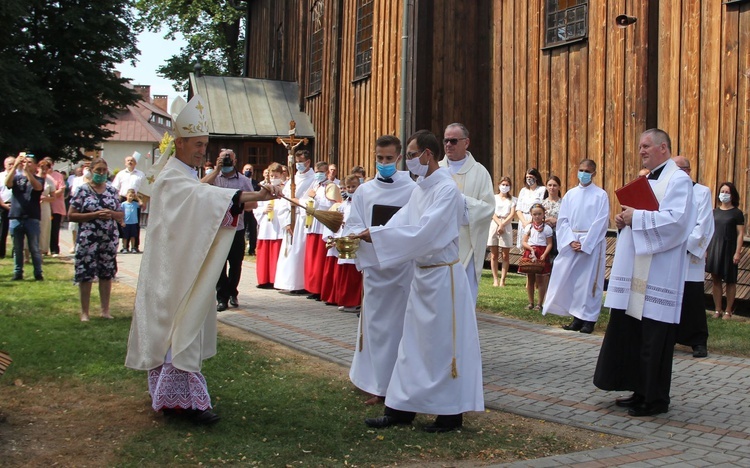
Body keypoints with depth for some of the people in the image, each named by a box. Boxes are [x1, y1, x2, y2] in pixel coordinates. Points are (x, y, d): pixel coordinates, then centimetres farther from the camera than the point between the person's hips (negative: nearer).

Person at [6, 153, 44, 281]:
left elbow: (37, 187, -17)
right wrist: (15, 166, -20)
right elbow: (7, 183, -10)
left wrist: (26, 170, -24)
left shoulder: (38, 179, 6)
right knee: (17, 249, 7)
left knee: (34, 248, 0)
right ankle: (17, 273, 13)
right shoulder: (16, 178, 11)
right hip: (15, 218, 2)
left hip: (32, 219, -2)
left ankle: (38, 273, 5)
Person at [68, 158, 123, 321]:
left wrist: (111, 214, -7)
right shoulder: (83, 190, -1)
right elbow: (71, 215, -5)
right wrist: (95, 215, -14)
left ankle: (105, 310, 18)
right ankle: (84, 312, 8)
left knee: (107, 274, 8)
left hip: (109, 239, 4)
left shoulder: (112, 190, 10)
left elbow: (121, 215, 16)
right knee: (86, 275, -1)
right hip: (88, 239, -3)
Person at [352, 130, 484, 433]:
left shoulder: (447, 189, -17)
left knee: (443, 344, 0)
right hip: (422, 273, 9)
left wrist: (377, 235, -23)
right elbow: (401, 223, 6)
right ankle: (402, 408, 20)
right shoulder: (420, 189, 11)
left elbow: (423, 232, -25)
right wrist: (369, 237, -9)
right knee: (413, 342, 12)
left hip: (442, 276, -9)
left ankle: (451, 413, 12)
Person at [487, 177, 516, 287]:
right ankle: (495, 279, 3)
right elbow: (493, 213, 1)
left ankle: (502, 280, 1)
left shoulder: (512, 199, 10)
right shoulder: (494, 198, 12)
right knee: (494, 255, 0)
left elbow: (512, 214, -1)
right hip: (494, 225, 1)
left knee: (506, 255, -2)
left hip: (506, 226, -1)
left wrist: (502, 224, -12)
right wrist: (499, 224, -13)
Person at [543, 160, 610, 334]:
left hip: (592, 243, -4)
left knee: (589, 280, -2)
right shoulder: (570, 194, 11)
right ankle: (577, 317, 10)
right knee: (569, 280, 2)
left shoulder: (601, 195, 0)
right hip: (571, 242, 4)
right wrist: (571, 241, -8)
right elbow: (562, 220, 6)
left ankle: (588, 319, 4)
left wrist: (585, 244, -12)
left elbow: (601, 222, -7)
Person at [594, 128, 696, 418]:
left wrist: (636, 218, -18)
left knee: (654, 338, -3)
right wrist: (624, 220, 3)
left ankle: (656, 399, 7)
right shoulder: (646, 180, 19)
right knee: (630, 333, 11)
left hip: (658, 273, -9)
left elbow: (676, 221, -22)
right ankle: (641, 391, 22)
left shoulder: (678, 180, -9)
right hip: (636, 273, 9)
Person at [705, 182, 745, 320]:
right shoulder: (714, 212, 9)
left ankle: (728, 311, 13)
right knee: (715, 279, 3)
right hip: (714, 248, 4)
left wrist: (738, 252, -13)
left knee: (730, 281, 4)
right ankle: (718, 310, 12)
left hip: (729, 249, -4)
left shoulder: (737, 213, -3)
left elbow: (740, 234, -6)